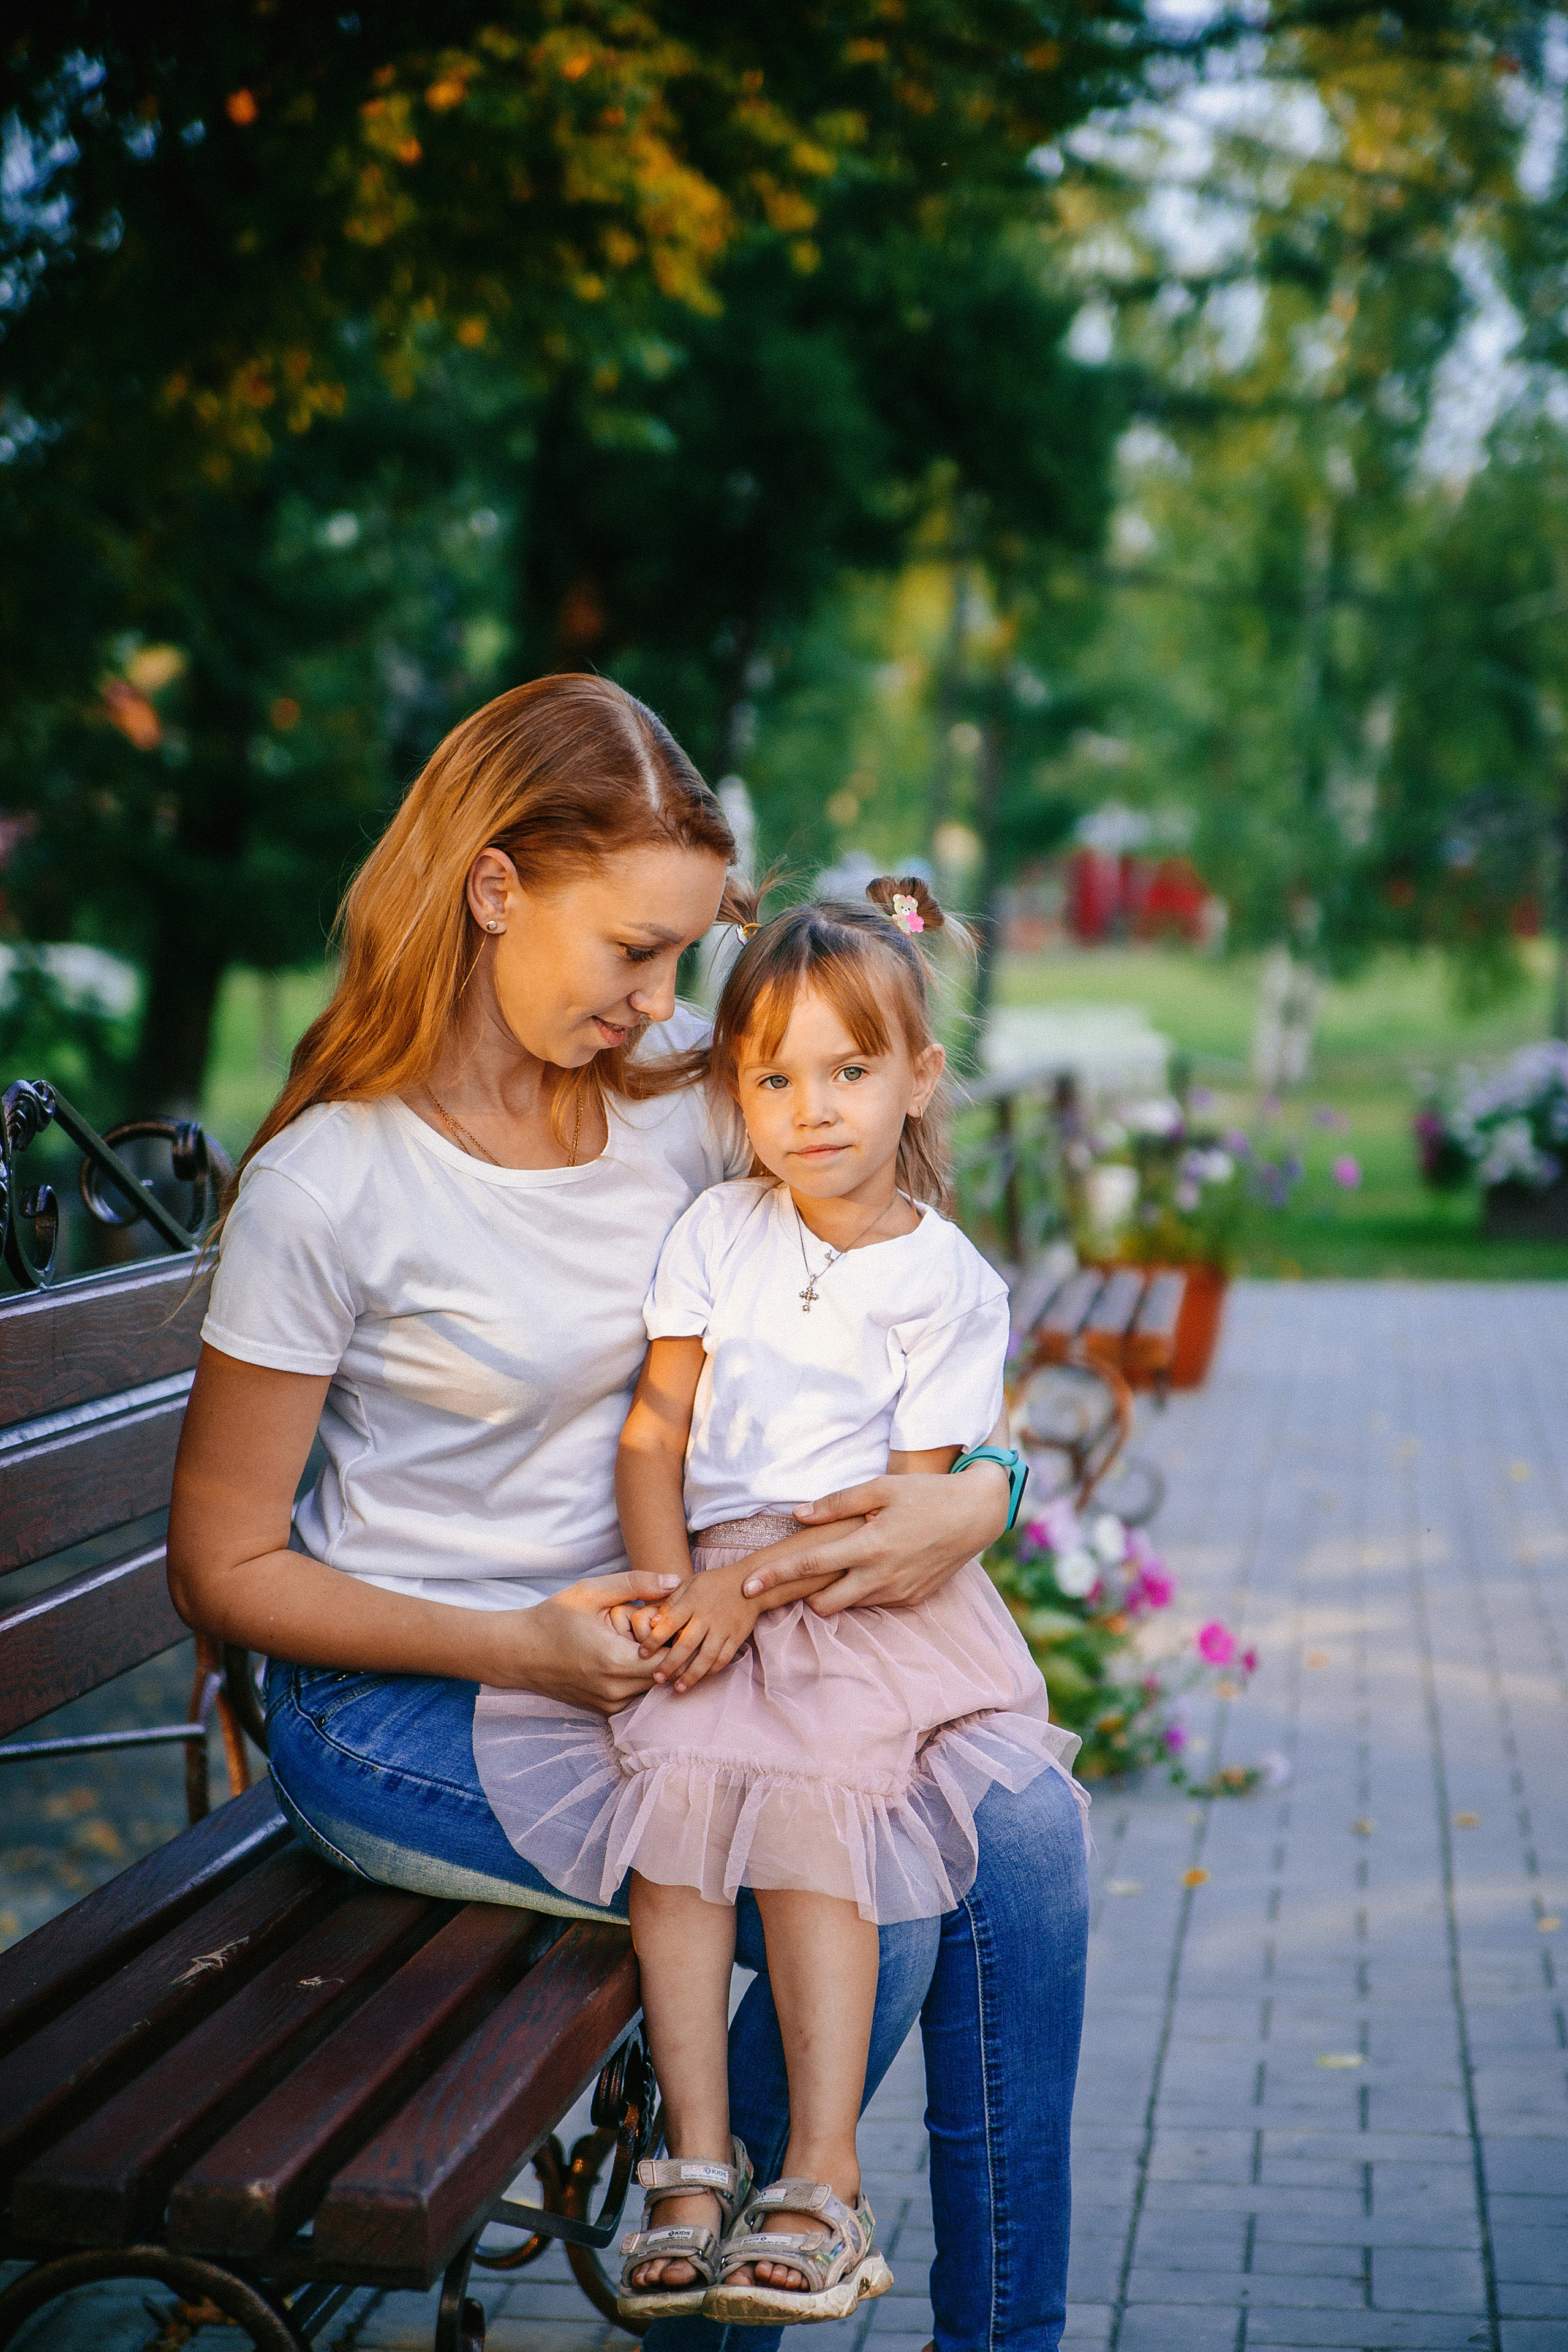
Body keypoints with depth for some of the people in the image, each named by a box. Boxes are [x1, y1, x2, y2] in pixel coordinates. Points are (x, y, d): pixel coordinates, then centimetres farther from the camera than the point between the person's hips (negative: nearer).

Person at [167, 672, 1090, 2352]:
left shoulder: (681, 1097, 0)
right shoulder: (328, 1187, -16)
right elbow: (223, 1569, -10)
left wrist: (981, 1491, -18)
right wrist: (519, 1650, -21)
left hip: (653, 1646, 6)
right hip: (411, 1703, -6)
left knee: (1023, 1839, -12)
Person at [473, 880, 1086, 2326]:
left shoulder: (950, 1283, 0)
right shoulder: (718, 1235, 10)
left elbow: (910, 1499, -5)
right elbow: (655, 1434, 7)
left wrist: (752, 1587, -15)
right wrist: (671, 1591, -9)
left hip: (867, 1600, -3)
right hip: (711, 1583, 3)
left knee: (805, 1818, -26)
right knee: (673, 1789, -23)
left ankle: (823, 2183, -19)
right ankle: (699, 2160, -17)